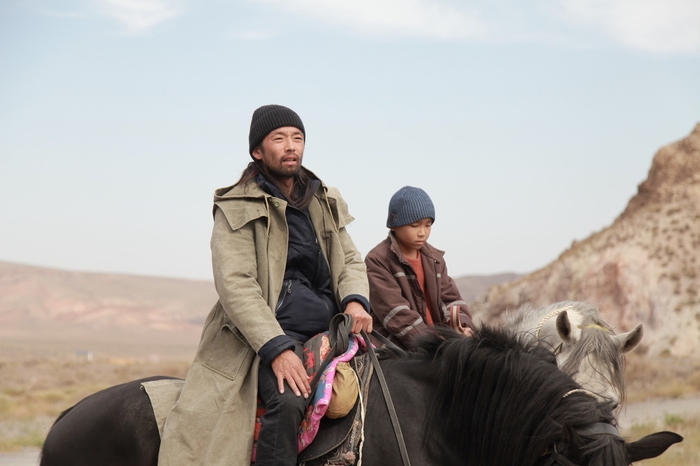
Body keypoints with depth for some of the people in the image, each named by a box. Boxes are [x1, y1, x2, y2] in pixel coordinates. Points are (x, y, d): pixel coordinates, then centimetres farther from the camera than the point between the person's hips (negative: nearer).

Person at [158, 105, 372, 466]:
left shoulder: (325, 202, 17)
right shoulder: (237, 209, -3)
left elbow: (350, 259, 20)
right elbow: (236, 285, -12)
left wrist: (355, 299, -6)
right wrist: (277, 349, -24)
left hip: (329, 331, 7)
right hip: (270, 332, -7)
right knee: (288, 400, -32)